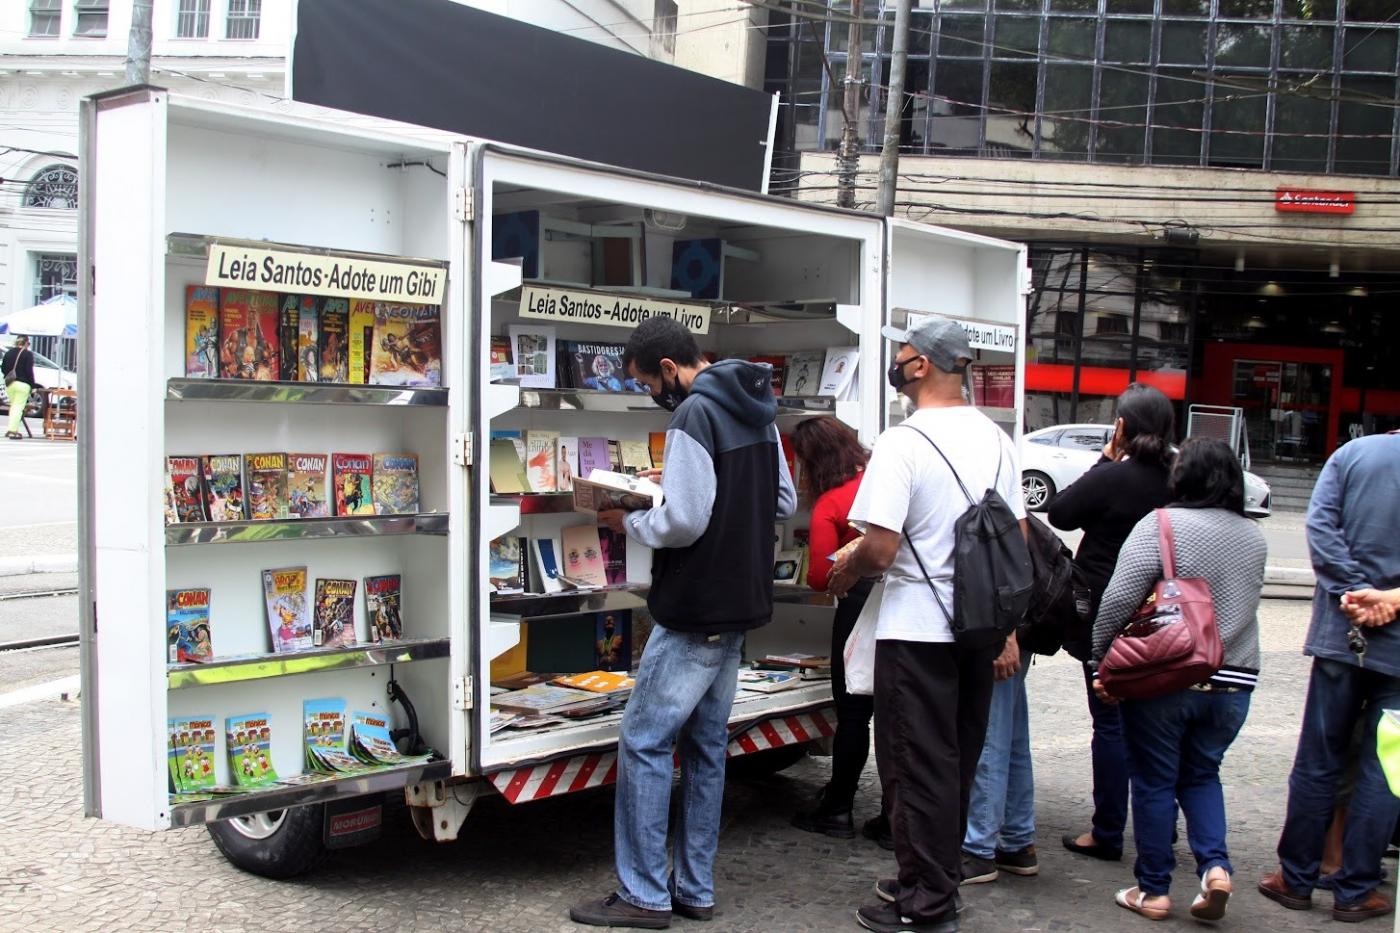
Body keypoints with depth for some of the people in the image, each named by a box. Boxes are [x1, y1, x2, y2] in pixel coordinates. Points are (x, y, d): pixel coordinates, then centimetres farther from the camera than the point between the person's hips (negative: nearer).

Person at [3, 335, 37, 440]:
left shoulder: (8, 353, 11)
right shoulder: (28, 354, -8)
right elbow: (29, 370, -11)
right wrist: (32, 383, -4)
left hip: (9, 384, 6)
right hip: (22, 384, -6)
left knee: (13, 406, 17)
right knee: (18, 407, -5)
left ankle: (12, 429, 15)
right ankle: (13, 431, -10)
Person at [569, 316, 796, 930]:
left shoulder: (695, 415, -17)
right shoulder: (756, 413, 12)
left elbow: (684, 523, -22)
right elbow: (784, 503, 18)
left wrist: (629, 522, -6)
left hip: (696, 613, -9)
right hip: (741, 606, 9)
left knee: (644, 744, -1)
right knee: (706, 746, 14)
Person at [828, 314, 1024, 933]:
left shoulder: (902, 443, -17)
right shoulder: (995, 439, 6)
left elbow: (879, 549, -22)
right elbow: (1018, 536, 11)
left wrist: (843, 574, -2)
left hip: (917, 631, -7)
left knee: (917, 766, 3)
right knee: (957, 762, 17)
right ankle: (936, 879, 31)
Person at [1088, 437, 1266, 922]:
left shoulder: (1162, 525, -12)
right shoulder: (1254, 537, 6)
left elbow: (1119, 599, -16)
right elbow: (1243, 603, 13)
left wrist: (1101, 658, -7)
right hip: (1233, 683, 5)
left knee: (1155, 782, 8)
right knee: (1201, 775, 22)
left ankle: (1153, 890, 15)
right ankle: (1215, 864, 4)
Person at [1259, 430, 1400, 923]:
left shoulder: (1353, 452, -1)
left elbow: (1320, 525, -11)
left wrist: (1355, 592, -13)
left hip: (1340, 635, 1)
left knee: (1317, 762, 11)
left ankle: (1297, 878, 18)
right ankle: (1355, 890, 15)